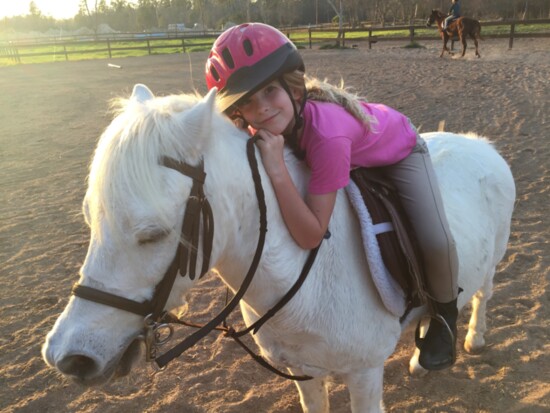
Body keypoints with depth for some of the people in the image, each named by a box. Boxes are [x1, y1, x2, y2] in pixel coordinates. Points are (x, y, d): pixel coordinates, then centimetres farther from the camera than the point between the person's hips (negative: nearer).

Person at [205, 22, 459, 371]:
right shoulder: (272, 124, -27)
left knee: (436, 241, -21)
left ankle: (445, 315, 12)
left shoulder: (327, 134, -47)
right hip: (354, 157, 6)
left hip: (399, 151, -6)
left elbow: (310, 237, -45)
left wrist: (277, 170, -52)